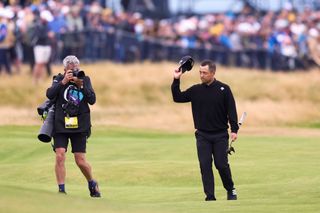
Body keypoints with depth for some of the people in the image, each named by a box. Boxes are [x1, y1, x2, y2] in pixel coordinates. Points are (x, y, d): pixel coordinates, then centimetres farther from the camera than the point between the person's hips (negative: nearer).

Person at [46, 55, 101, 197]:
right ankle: (61, 189, -7)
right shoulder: (59, 80, 4)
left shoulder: (85, 80, 6)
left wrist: (81, 86, -16)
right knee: (60, 156, -14)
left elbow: (92, 100, -4)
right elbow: (50, 95, -12)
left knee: (81, 161, 0)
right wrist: (63, 82, -18)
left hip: (79, 126, 0)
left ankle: (92, 184, 26)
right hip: (60, 125, 0)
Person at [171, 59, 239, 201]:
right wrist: (176, 80, -6)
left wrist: (234, 129, -11)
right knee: (205, 165, -4)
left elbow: (231, 110, -4)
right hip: (202, 136, 3)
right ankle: (210, 196, -1)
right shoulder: (196, 90, 5)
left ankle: (230, 189, 20)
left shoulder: (224, 89, -3)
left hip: (220, 135, -3)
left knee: (221, 164, -3)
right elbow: (178, 98, 5)